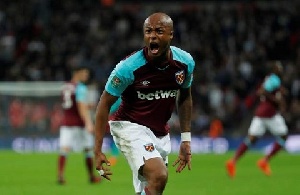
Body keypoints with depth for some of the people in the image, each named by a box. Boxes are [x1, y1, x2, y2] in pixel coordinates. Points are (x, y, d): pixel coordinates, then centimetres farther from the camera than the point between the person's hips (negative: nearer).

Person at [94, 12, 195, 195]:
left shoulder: (185, 62, -7)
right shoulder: (129, 68, -21)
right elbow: (105, 104, -11)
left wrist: (186, 139, 10)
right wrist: (98, 150, -14)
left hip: (161, 133, 6)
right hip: (130, 127, -6)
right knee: (159, 176, -28)